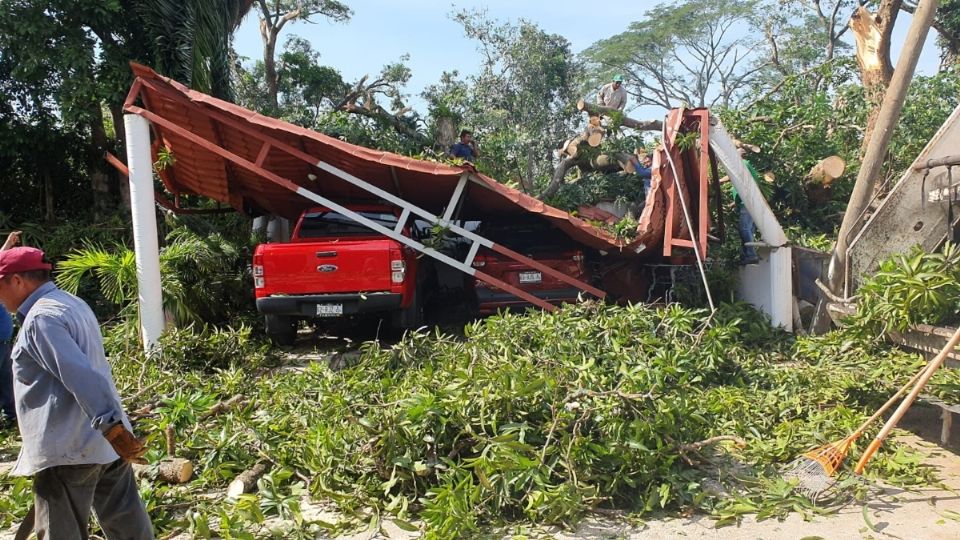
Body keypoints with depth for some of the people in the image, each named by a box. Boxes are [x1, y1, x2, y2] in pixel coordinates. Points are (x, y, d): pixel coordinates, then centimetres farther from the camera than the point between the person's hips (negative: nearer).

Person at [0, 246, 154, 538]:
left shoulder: (40, 318, -14)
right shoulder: (73, 303, 16)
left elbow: (80, 376, -26)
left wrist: (111, 428, -31)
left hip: (66, 449, -9)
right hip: (103, 441, 9)